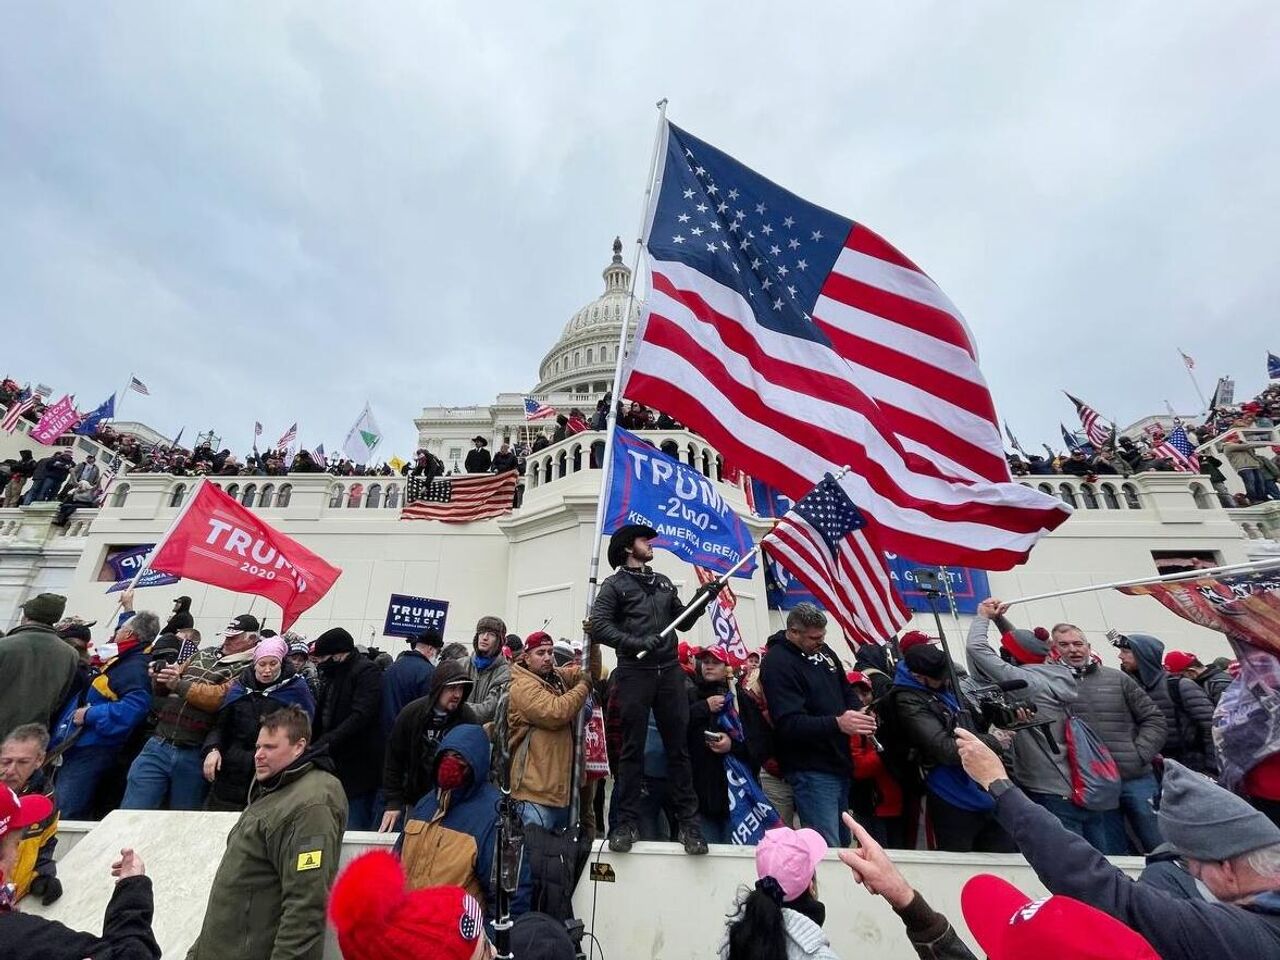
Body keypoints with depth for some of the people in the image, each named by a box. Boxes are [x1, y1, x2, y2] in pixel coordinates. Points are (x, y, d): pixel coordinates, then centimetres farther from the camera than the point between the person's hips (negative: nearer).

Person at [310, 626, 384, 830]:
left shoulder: (367, 672, -15)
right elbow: (321, 717, 21)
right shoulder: (331, 674, 13)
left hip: (357, 767, -9)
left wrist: (325, 743, -26)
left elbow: (360, 716, -23)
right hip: (334, 764, 9)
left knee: (356, 830, -2)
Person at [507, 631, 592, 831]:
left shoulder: (558, 676, 10)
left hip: (561, 784, 9)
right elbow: (555, 712, -28)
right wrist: (584, 686, -17)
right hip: (536, 789, -9)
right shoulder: (523, 685, -15)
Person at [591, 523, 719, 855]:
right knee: (632, 749, 3)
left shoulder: (664, 583, 18)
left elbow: (683, 621, 21)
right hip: (634, 672, -4)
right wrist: (636, 643, -19)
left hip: (670, 671, 4)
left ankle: (688, 822, 15)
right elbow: (599, 626, -9)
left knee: (678, 746, 6)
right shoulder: (615, 584, 1)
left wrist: (703, 597, 6)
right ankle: (628, 822, 15)